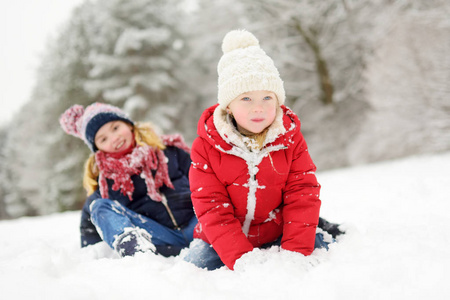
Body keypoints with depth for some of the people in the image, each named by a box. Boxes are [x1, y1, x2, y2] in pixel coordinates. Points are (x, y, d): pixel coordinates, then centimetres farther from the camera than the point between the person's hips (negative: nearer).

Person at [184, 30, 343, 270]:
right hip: (222, 242, 0)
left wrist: (294, 255, -23)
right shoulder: (206, 147, -12)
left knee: (324, 246, -20)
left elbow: (302, 198, -9)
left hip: (277, 236, 1)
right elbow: (214, 211, -18)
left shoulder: (291, 139, -5)